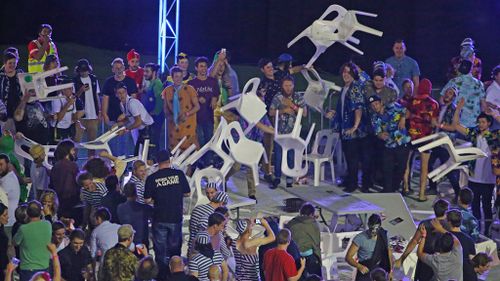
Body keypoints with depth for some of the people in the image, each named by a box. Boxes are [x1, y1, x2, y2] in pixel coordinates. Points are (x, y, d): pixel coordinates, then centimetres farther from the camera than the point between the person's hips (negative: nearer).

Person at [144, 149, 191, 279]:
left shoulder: (152, 178, -10)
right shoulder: (179, 174, -7)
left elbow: (147, 200, -7)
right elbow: (187, 193, 1)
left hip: (159, 219, -1)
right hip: (176, 217, 1)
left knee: (160, 250, 9)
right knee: (175, 249, 15)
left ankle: (162, 276, 13)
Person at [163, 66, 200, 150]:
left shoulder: (189, 89, -2)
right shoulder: (167, 91, 6)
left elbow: (197, 106, -1)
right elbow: (165, 107, 15)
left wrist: (186, 114, -17)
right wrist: (169, 115, -7)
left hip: (187, 125, -2)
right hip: (174, 124, 2)